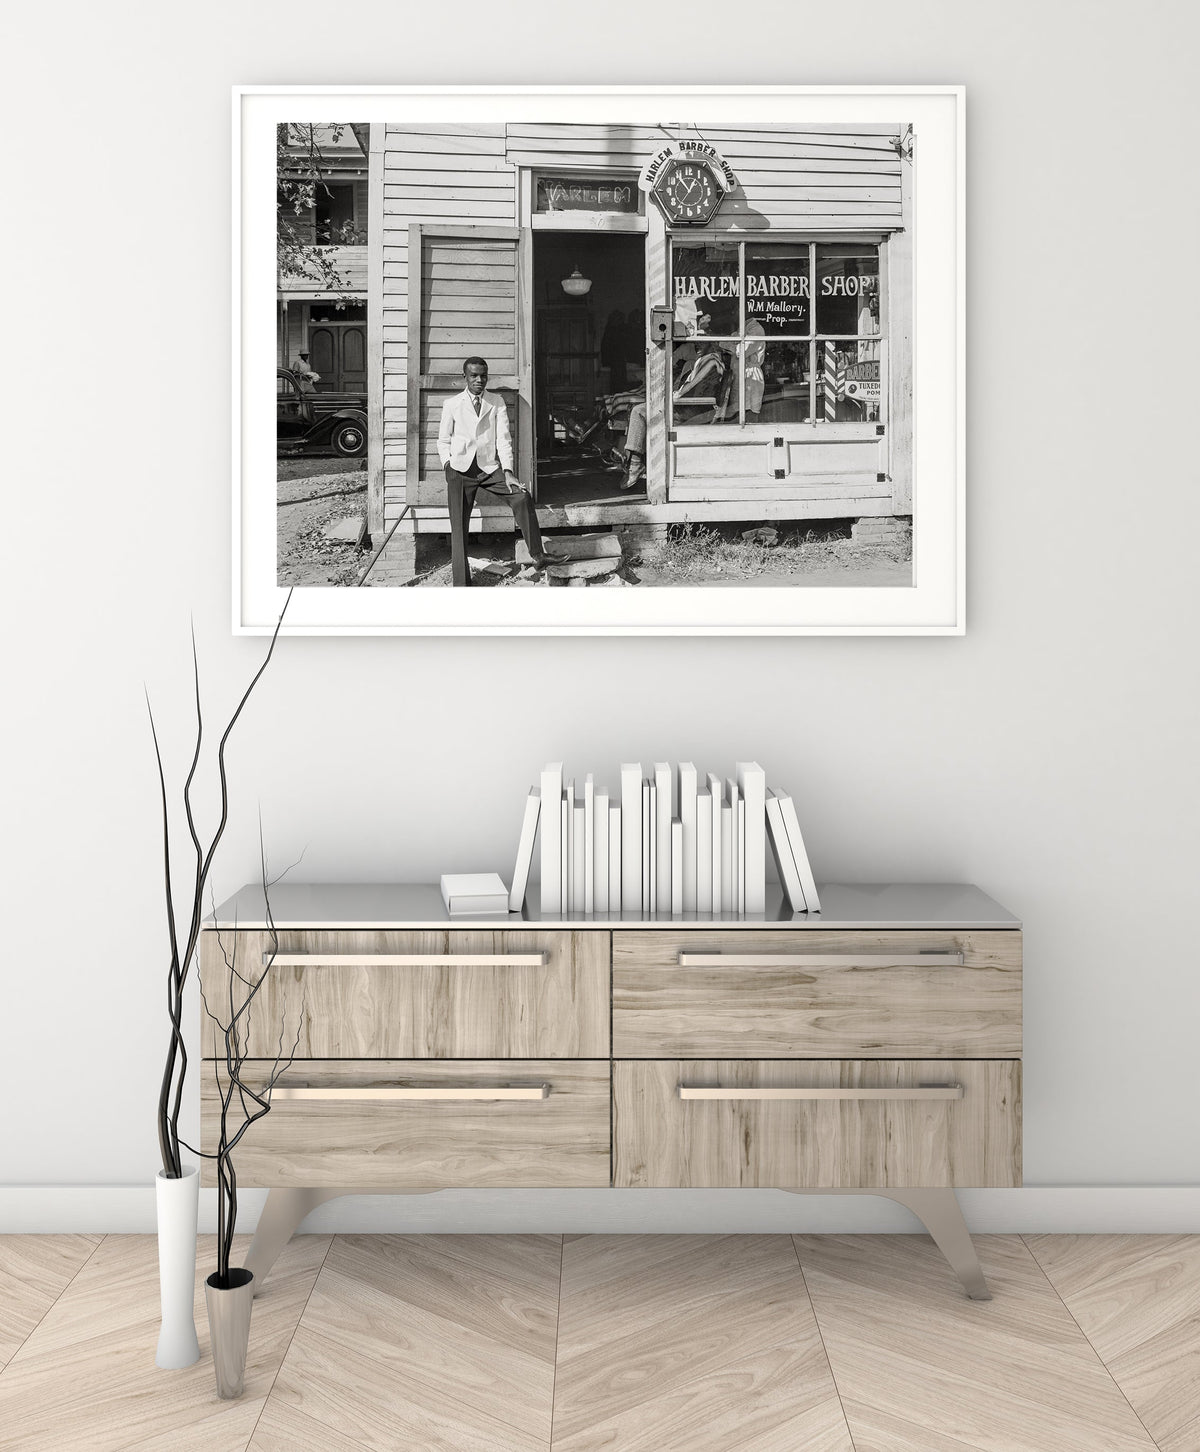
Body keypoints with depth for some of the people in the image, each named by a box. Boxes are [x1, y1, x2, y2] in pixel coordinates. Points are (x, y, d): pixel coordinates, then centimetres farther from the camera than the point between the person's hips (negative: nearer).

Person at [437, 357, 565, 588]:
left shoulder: (497, 403, 8)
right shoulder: (452, 404, 5)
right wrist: (447, 464, -3)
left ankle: (538, 555, -11)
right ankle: (461, 583, -1)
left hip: (490, 468, 1)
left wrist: (508, 471, -10)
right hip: (460, 471, -1)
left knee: (522, 497, -20)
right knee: (459, 528, -6)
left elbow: (503, 438, 2)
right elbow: (443, 441, 14)